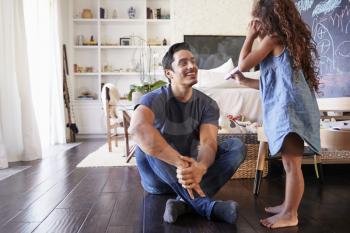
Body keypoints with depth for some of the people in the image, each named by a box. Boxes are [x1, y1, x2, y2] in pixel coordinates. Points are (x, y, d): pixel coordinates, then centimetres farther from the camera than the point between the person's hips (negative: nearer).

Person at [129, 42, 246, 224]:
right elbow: (138, 127, -41)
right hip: (158, 179, -3)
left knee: (237, 146, -15)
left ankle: (184, 202, -31)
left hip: (190, 170, 3)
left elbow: (208, 143, -23)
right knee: (147, 142, -33)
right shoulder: (155, 99, -18)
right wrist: (181, 162, -48)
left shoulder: (207, 104, -6)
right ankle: (206, 205, -36)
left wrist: (200, 168, -47)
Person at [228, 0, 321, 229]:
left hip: (289, 107, -10)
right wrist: (244, 81, 32)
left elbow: (243, 64, -3)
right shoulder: (288, 39, 22)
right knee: (290, 162, 15)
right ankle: (289, 205, 27)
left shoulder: (273, 38, -5)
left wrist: (250, 36, 9)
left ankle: (290, 215, 5)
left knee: (292, 163, -4)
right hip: (289, 106, 10)